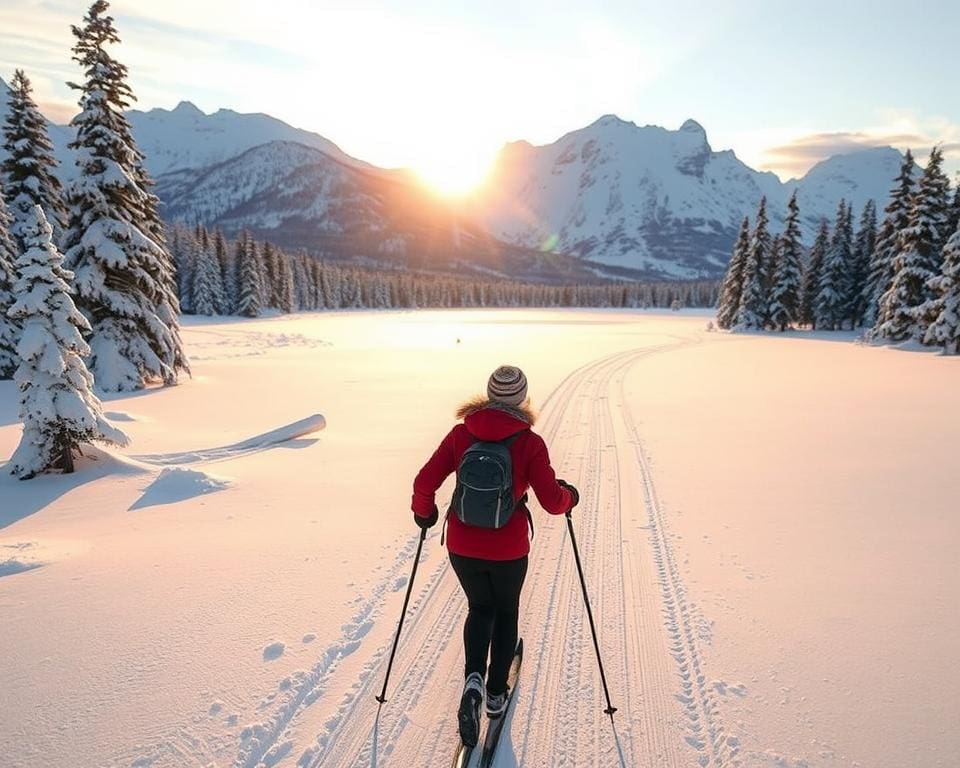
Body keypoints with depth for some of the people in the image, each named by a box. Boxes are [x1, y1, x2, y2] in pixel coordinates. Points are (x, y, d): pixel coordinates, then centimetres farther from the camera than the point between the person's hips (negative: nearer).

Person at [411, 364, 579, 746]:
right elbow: (552, 501, -14)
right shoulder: (530, 442, -14)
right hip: (508, 550, -1)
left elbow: (425, 482, -8)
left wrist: (423, 512, 12)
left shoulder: (462, 433, -8)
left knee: (479, 609, 27)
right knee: (506, 612, 27)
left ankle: (474, 680, 6)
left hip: (461, 546, 2)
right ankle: (496, 693, 36)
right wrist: (570, 496, 9)